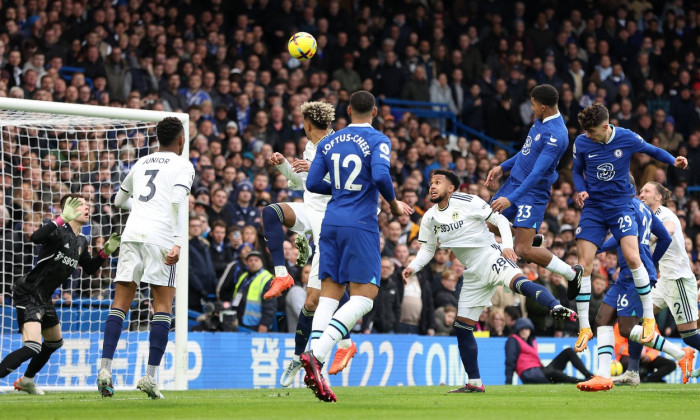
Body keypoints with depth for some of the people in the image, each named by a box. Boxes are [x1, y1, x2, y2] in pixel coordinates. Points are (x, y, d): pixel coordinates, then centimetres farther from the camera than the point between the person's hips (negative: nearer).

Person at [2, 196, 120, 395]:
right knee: (32, 347, -26)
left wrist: (106, 251, 8)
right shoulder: (59, 232, -17)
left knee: (55, 341, 28)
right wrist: (63, 219, -42)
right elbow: (36, 237, -38)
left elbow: (89, 268, 23)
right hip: (28, 294, -10)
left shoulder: (81, 241, 10)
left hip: (44, 299, 10)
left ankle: (26, 381, 45)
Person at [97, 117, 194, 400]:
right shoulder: (182, 165, 6)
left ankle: (105, 368, -10)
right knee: (162, 305, 0)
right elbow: (178, 201, -11)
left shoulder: (141, 163, 23)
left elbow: (119, 200, 34)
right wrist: (178, 243, -17)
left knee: (120, 303, 4)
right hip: (160, 236, -4)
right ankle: (150, 376, -8)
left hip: (132, 233, 4)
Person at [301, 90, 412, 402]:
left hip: (331, 222, 6)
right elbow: (381, 176, -20)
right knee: (364, 296, -3)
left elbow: (313, 183, 10)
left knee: (329, 293, 6)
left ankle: (315, 368, -7)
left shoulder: (329, 142, 11)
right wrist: (394, 205, -4)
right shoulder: (377, 141, -5)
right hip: (361, 225, -6)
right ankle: (316, 354, -21)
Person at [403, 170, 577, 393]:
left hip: (491, 256, -7)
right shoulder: (429, 219, 8)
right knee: (462, 326, 3)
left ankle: (558, 309, -61)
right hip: (473, 273, 7)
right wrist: (413, 267, -1)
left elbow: (500, 220, -5)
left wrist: (507, 245, -21)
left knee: (518, 282, -39)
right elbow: (427, 249, 18)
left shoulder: (467, 202, -8)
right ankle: (474, 383, 11)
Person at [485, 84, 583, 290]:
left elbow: (537, 173, -29)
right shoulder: (541, 121, 3)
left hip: (533, 193, -9)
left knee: (522, 250, -14)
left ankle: (573, 274, 5)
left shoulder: (556, 136, -27)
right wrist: (503, 167, 17)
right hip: (514, 181, 9)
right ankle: (533, 239, 37)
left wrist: (511, 199, -31)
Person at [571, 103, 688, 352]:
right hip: (592, 208, 2)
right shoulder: (581, 143, -4)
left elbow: (652, 150, 9)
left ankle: (648, 318, -4)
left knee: (633, 258, -20)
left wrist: (674, 161, -9)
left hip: (620, 206, -2)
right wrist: (581, 190, -8)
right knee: (583, 266, -7)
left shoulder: (627, 138, -9)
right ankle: (584, 328, 4)